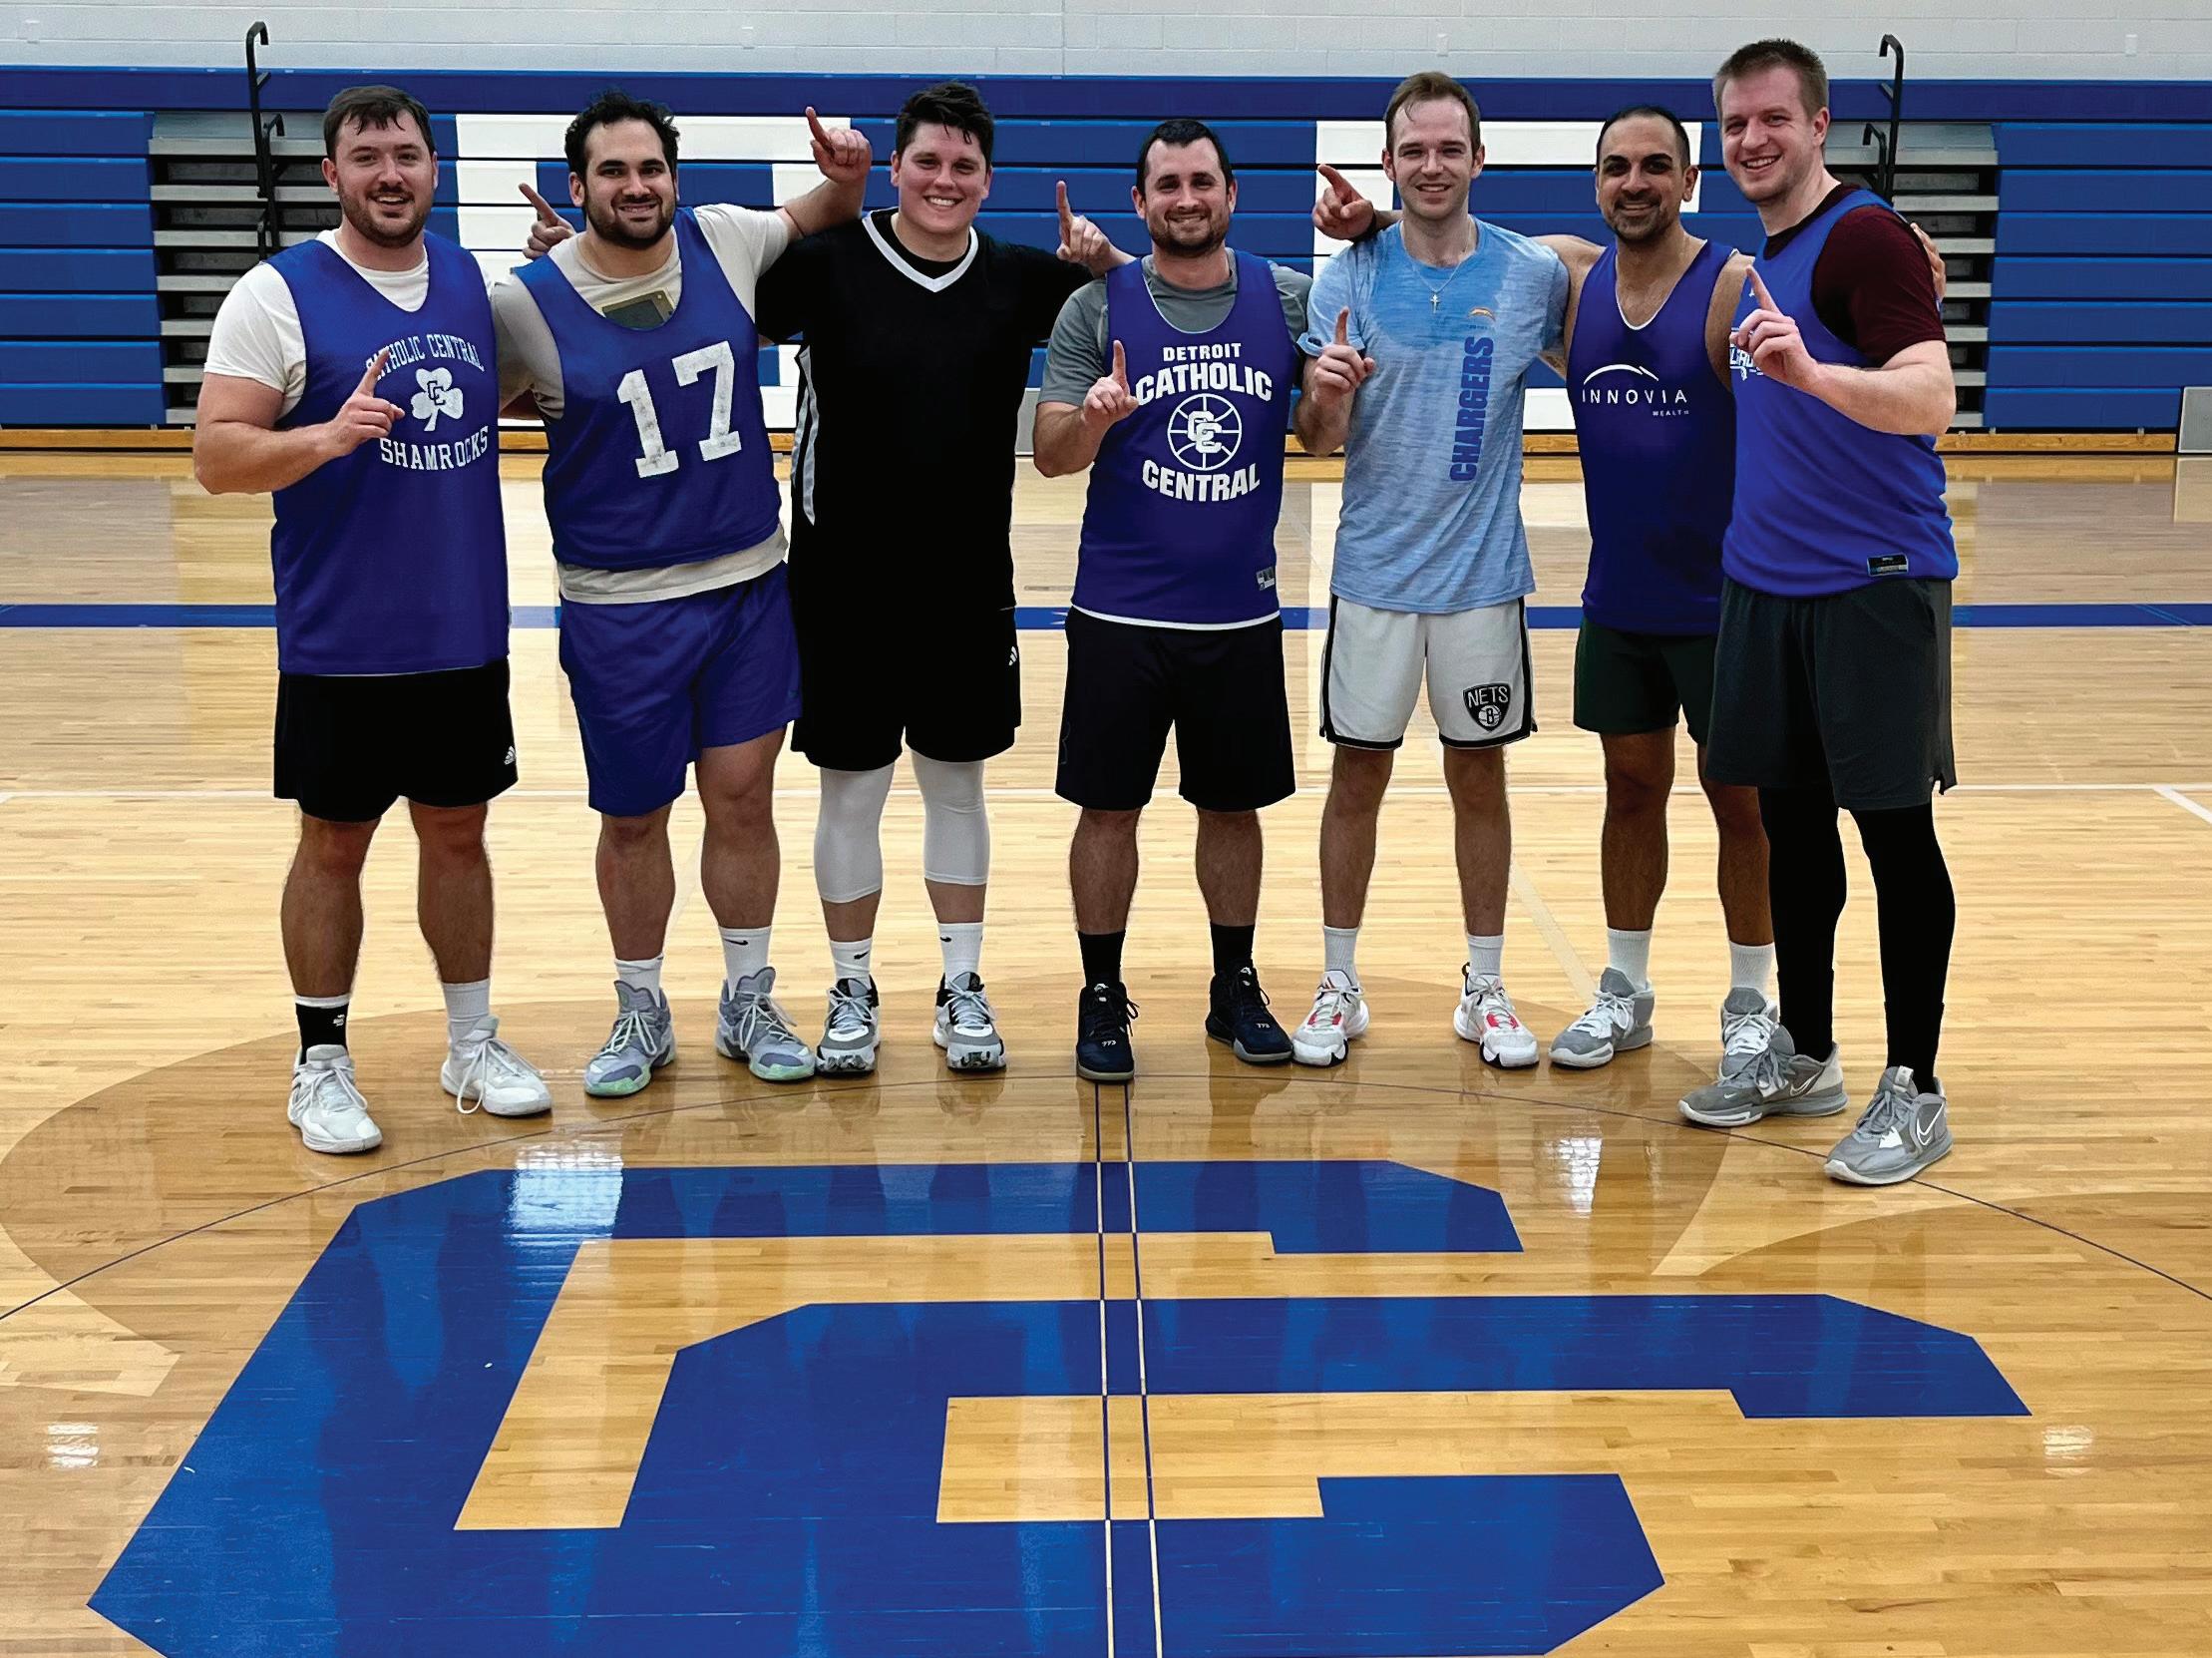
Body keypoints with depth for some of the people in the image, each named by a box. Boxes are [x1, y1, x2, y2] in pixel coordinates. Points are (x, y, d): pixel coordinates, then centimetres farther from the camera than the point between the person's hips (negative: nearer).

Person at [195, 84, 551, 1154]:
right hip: (341, 639, -4)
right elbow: (216, 456, -12)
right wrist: (326, 435, -30)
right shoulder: (278, 293, -9)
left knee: (459, 833, 14)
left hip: (466, 632, 4)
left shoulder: (474, 281, 6)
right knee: (334, 844, 6)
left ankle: (473, 1046, 27)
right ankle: (321, 1066, 19)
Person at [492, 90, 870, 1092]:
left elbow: (818, 219, 16)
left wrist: (846, 178, -4)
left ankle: (749, 1005, 26)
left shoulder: (725, 244, -3)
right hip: (619, 605, -2)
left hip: (750, 585, 2)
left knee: (743, 797, 8)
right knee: (632, 819, 9)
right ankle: (640, 1014, 29)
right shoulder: (525, 304, -10)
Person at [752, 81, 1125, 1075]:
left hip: (969, 583, 2)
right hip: (843, 579, -2)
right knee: (850, 789, 8)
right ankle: (851, 993, 23)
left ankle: (962, 989, 26)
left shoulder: (1019, 278, 1)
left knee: (957, 786, 13)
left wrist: (1104, 264, -8)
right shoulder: (828, 263, -7)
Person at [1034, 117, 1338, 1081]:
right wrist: (1095, 417, -26)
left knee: (1234, 804, 12)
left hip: (1241, 610, 2)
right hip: (1120, 611, -2)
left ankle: (1235, 988, 27)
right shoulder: (1098, 308, -3)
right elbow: (1051, 455, -4)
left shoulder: (1286, 300, 2)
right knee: (1109, 806, 4)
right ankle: (1102, 998, 17)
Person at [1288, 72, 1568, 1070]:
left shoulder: (1534, 274, -3)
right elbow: (1315, 439, -7)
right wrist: (1327, 399, -28)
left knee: (1479, 777, 9)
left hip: (1484, 569, 1)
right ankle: (1339, 985, 19)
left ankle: (1485, 988, 22)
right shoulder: (1350, 276, -4)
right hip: (1375, 568, 0)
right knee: (1357, 775, 6)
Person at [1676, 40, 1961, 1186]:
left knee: (1895, 830, -3)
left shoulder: (1866, 239, -11)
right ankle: (1802, 1057, 24)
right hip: (1767, 580, 8)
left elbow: (1930, 397, -25)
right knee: (1789, 821, 12)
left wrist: (1808, 369, -38)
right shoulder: (1761, 260, 15)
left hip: (1874, 584, -8)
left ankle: (1913, 1091, 5)